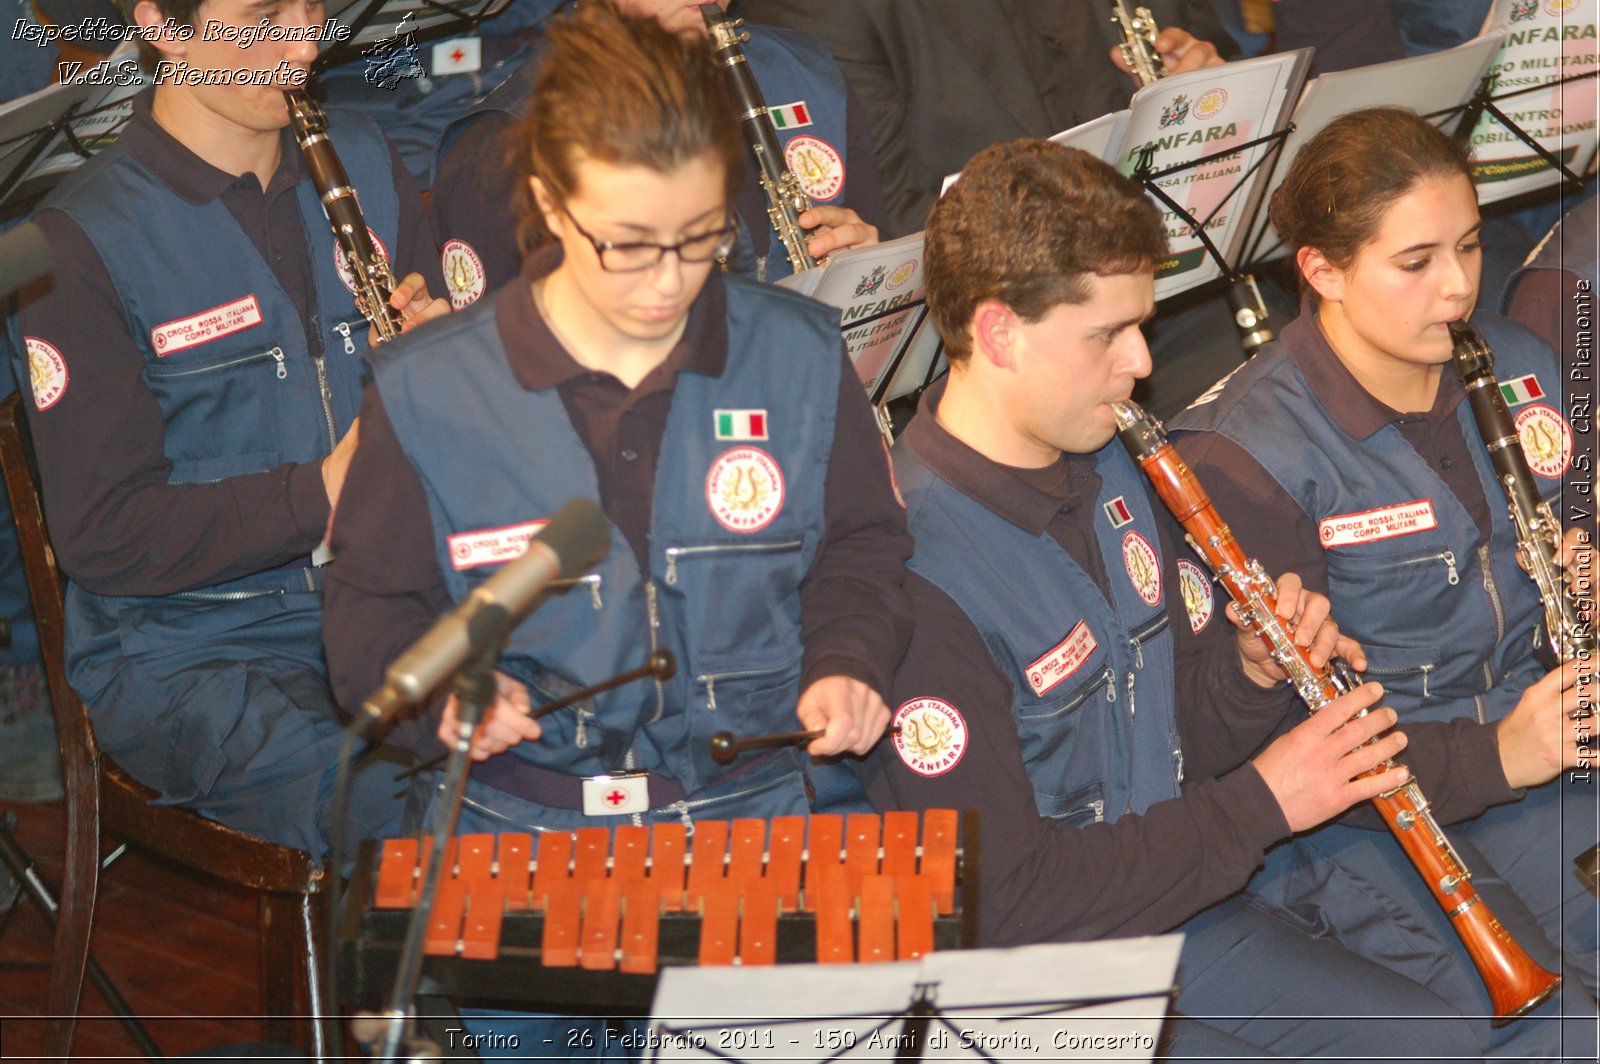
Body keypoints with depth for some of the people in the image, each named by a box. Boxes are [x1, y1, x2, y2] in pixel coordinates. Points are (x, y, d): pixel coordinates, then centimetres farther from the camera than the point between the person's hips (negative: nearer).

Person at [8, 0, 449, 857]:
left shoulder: (361, 165, 10)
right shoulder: (83, 243, -9)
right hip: (184, 652, -5)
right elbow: (103, 537, -11)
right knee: (411, 813, -32)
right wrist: (322, 493, -21)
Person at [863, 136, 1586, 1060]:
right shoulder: (911, 568, -24)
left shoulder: (1111, 471, 7)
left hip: (1185, 919, 8)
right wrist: (1260, 805, -18)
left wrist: (1254, 675, -6)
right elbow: (1002, 904, -23)